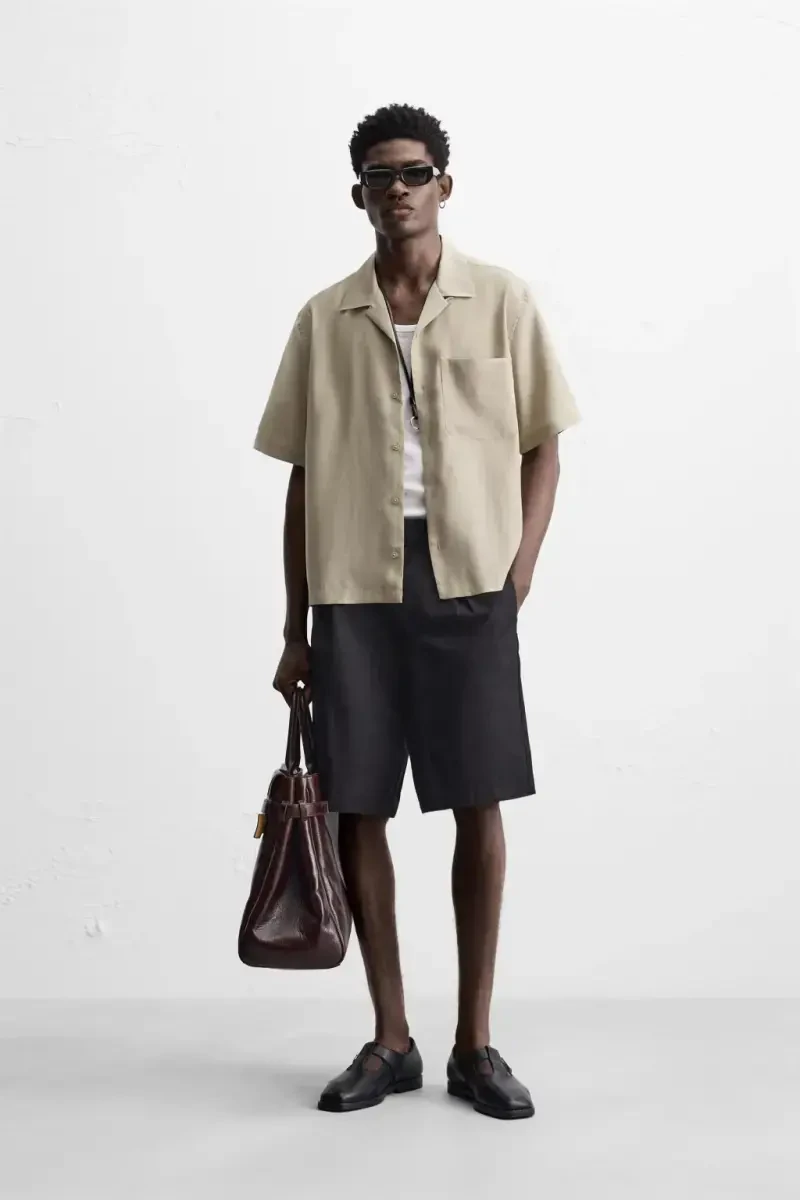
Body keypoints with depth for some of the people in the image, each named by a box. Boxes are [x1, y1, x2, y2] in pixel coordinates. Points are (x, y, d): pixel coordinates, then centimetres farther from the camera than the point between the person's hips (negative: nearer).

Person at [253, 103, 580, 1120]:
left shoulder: (502, 302, 5)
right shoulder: (325, 319, 8)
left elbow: (541, 449, 6)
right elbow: (304, 477, 9)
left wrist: (519, 576, -6)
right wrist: (296, 627, 7)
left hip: (469, 580, -1)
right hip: (354, 588, 2)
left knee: (479, 808, 1)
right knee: (356, 809, 3)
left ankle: (475, 1042, 16)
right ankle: (390, 1038, 19)